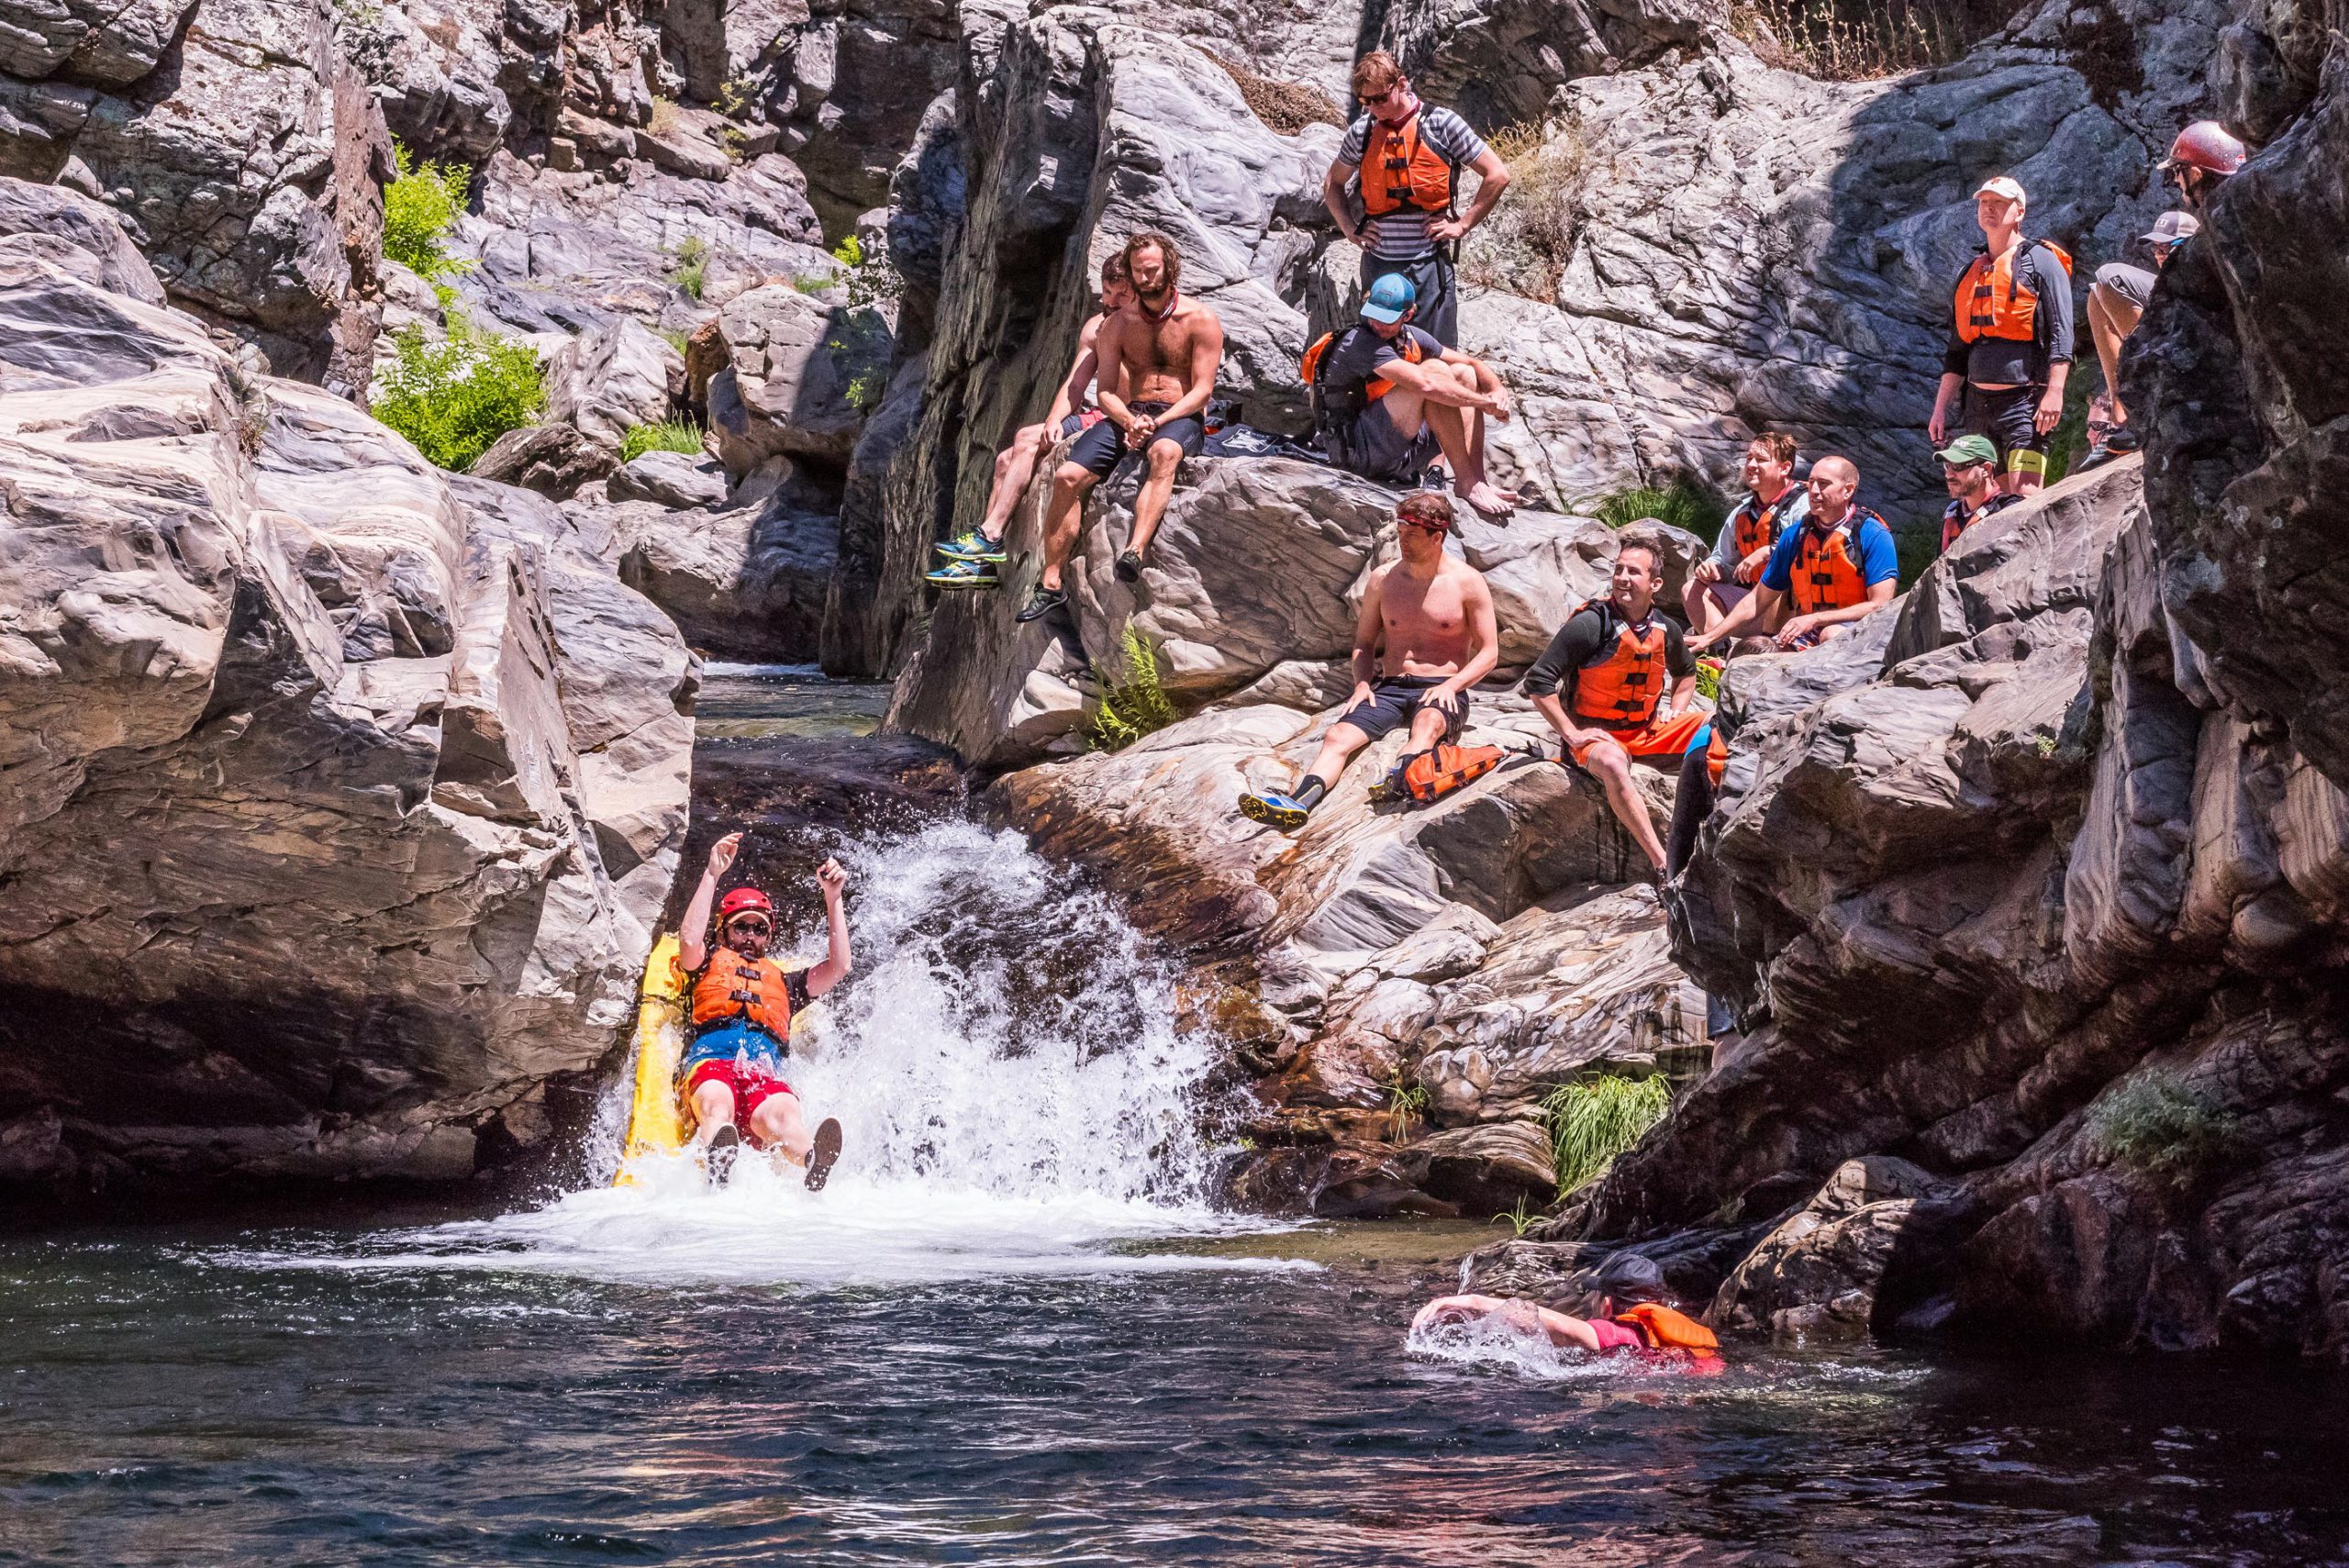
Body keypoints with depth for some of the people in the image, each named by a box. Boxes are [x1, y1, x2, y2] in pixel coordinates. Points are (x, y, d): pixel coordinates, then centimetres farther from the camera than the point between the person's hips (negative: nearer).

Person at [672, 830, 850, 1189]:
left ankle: (815, 1164, -73)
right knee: (717, 1104, -40)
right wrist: (712, 875, 6)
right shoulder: (709, 963, 31)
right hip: (710, 1059, -1)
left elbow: (838, 968, 25)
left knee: (783, 1114, -37)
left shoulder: (784, 981, 38)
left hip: (766, 1074, 1)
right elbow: (689, 940, 8)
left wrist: (833, 899, 21)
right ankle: (717, 1168, -75)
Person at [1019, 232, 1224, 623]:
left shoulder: (1200, 320, 0)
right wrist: (1130, 421, -16)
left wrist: (1156, 423, -20)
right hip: (1127, 414, 4)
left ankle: (1134, 553, -58)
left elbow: (1202, 390, -6)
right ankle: (1051, 584, -19)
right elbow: (1105, 390, 7)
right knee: (1068, 477, -20)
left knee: (1163, 451, -42)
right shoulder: (1119, 323, 11)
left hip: (1180, 419, -4)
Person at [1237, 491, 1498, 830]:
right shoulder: (1383, 579, 10)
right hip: (1389, 688, 4)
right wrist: (1362, 684, -2)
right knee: (1338, 737, -25)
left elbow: (1489, 652, 1)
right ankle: (1300, 801, -50)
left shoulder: (1468, 582, 0)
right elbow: (1364, 642, 18)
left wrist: (1452, 685, -15)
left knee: (1428, 722, -41)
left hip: (1442, 691, -3)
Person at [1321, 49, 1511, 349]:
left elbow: (1497, 175, -2)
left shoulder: (1440, 124, -4)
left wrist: (1462, 225, -6)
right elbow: (1332, 184, 24)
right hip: (1378, 264, 4)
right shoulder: (1361, 132, 7)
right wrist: (1350, 228, 9)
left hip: (1428, 264, -3)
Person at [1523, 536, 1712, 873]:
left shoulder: (1666, 630, 4)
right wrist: (1572, 734, -17)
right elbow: (1538, 682, -15)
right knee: (1612, 764, -40)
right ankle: (1662, 862, -43)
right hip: (1595, 733, -6)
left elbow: (1685, 672, 28)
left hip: (1649, 731, 6)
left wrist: (1677, 712, 9)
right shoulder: (1590, 624, -16)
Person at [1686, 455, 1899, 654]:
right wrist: (1709, 637, 10)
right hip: (1807, 637, 4)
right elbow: (1757, 601, 17)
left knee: (1832, 634, -41)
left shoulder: (1874, 536, -6)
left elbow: (1881, 605, -13)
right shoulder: (1795, 536, 10)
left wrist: (1815, 619, -17)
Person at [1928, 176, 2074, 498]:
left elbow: (2061, 331, -9)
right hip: (1978, 401, 7)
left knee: (2024, 497, -19)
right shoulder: (1970, 272, 20)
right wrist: (1941, 408, 15)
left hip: (2025, 399, -7)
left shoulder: (2039, 260, 0)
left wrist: (2054, 392, -19)